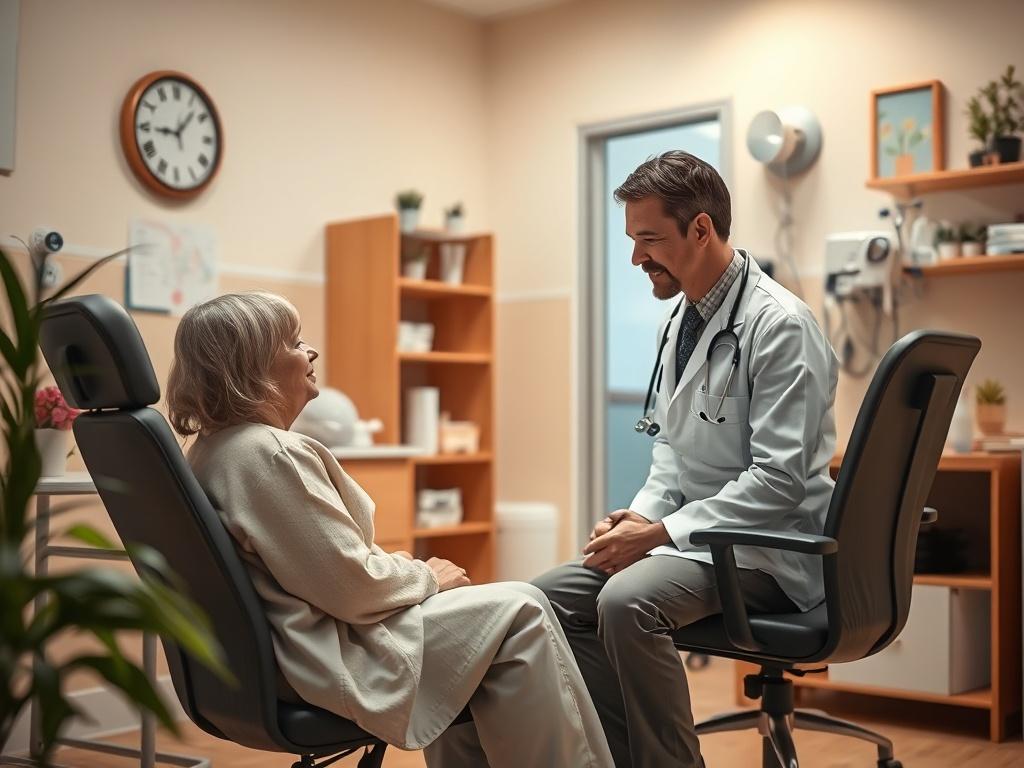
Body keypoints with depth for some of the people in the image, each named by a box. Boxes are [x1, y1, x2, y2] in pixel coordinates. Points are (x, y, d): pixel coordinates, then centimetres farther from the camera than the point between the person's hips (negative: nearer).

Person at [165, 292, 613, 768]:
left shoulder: (213, 450, 9)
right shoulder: (270, 455, -23)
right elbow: (353, 586, -23)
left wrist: (400, 567, 7)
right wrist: (425, 577, -5)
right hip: (335, 660, -10)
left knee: (462, 602, 24)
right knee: (521, 610, -5)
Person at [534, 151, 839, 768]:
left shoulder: (780, 324, -16)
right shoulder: (679, 320, 10)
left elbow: (778, 479, -21)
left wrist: (661, 534, -20)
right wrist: (642, 514, 0)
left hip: (766, 543, -8)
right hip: (694, 531, 9)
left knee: (627, 601, -32)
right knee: (549, 598, -5)